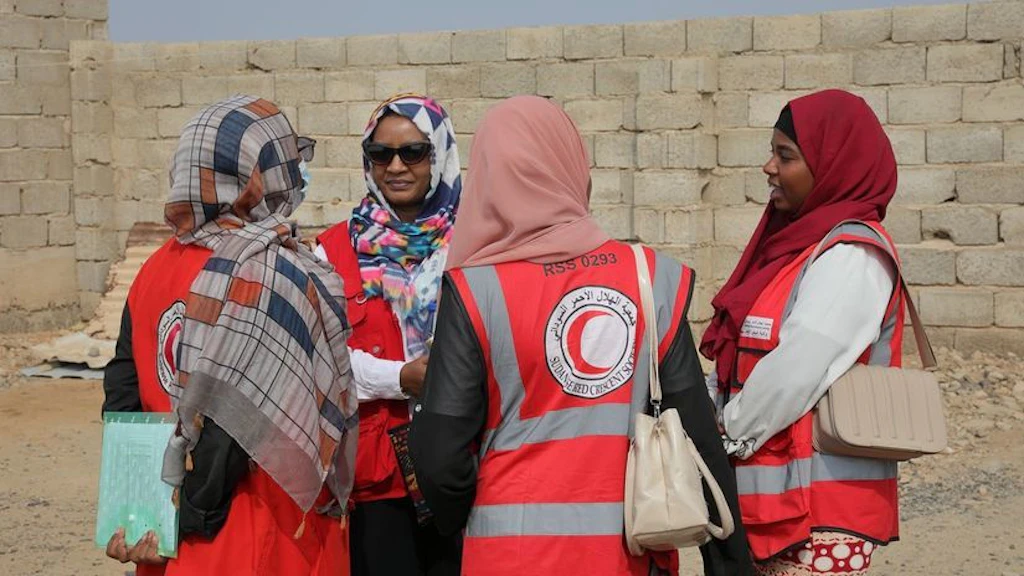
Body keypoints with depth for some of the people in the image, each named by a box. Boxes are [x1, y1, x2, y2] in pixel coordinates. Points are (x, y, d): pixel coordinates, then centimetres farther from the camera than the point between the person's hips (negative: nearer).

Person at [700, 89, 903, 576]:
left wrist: (726, 435, -7)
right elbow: (735, 365, 13)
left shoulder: (851, 256, -12)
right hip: (775, 504, 8)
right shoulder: (797, 245, 15)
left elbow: (794, 375, -20)